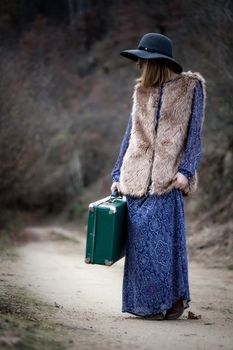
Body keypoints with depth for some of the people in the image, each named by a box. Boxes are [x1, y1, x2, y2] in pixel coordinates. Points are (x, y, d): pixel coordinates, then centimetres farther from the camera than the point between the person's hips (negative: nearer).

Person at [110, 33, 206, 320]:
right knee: (140, 240, 1)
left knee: (165, 239, -6)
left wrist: (186, 170, -12)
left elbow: (194, 133, -1)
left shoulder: (190, 86, 3)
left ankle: (174, 298, 6)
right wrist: (117, 174, 12)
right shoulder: (142, 91, 15)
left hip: (167, 178, -4)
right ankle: (145, 303, 7)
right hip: (137, 176, 4)